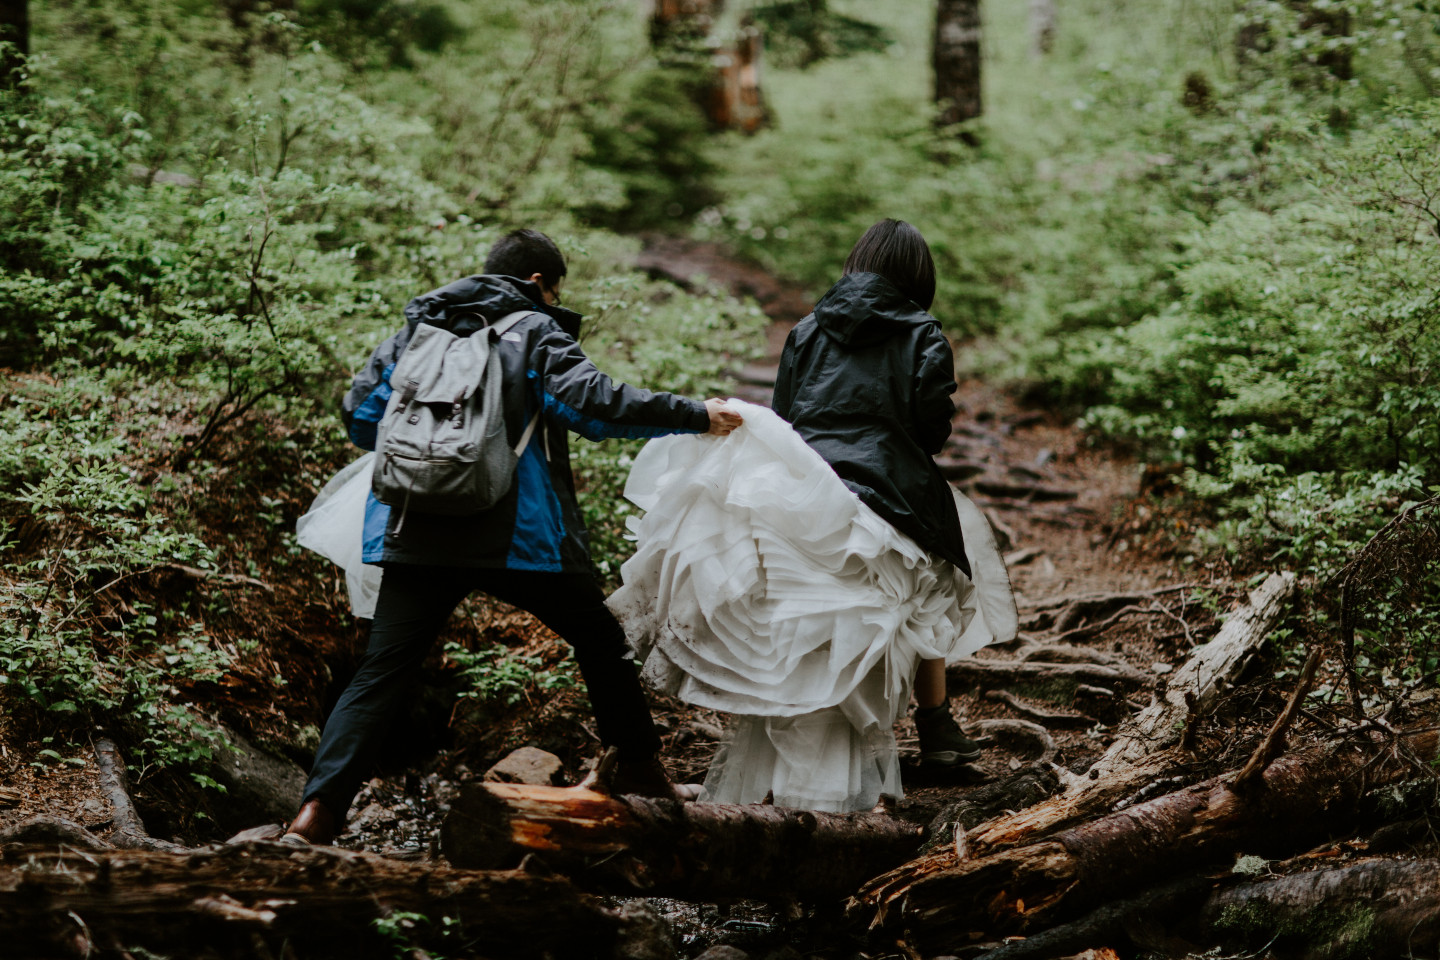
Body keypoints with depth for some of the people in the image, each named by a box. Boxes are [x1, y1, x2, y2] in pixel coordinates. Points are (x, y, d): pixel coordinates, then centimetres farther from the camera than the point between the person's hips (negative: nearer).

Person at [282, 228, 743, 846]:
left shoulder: (415, 330, 15)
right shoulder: (535, 332, 2)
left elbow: (360, 415, 14)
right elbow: (595, 404, -10)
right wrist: (697, 417, -4)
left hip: (417, 537, 3)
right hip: (519, 536, -3)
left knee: (379, 677, 0)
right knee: (600, 639, 19)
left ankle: (318, 809, -14)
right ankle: (639, 771, 28)